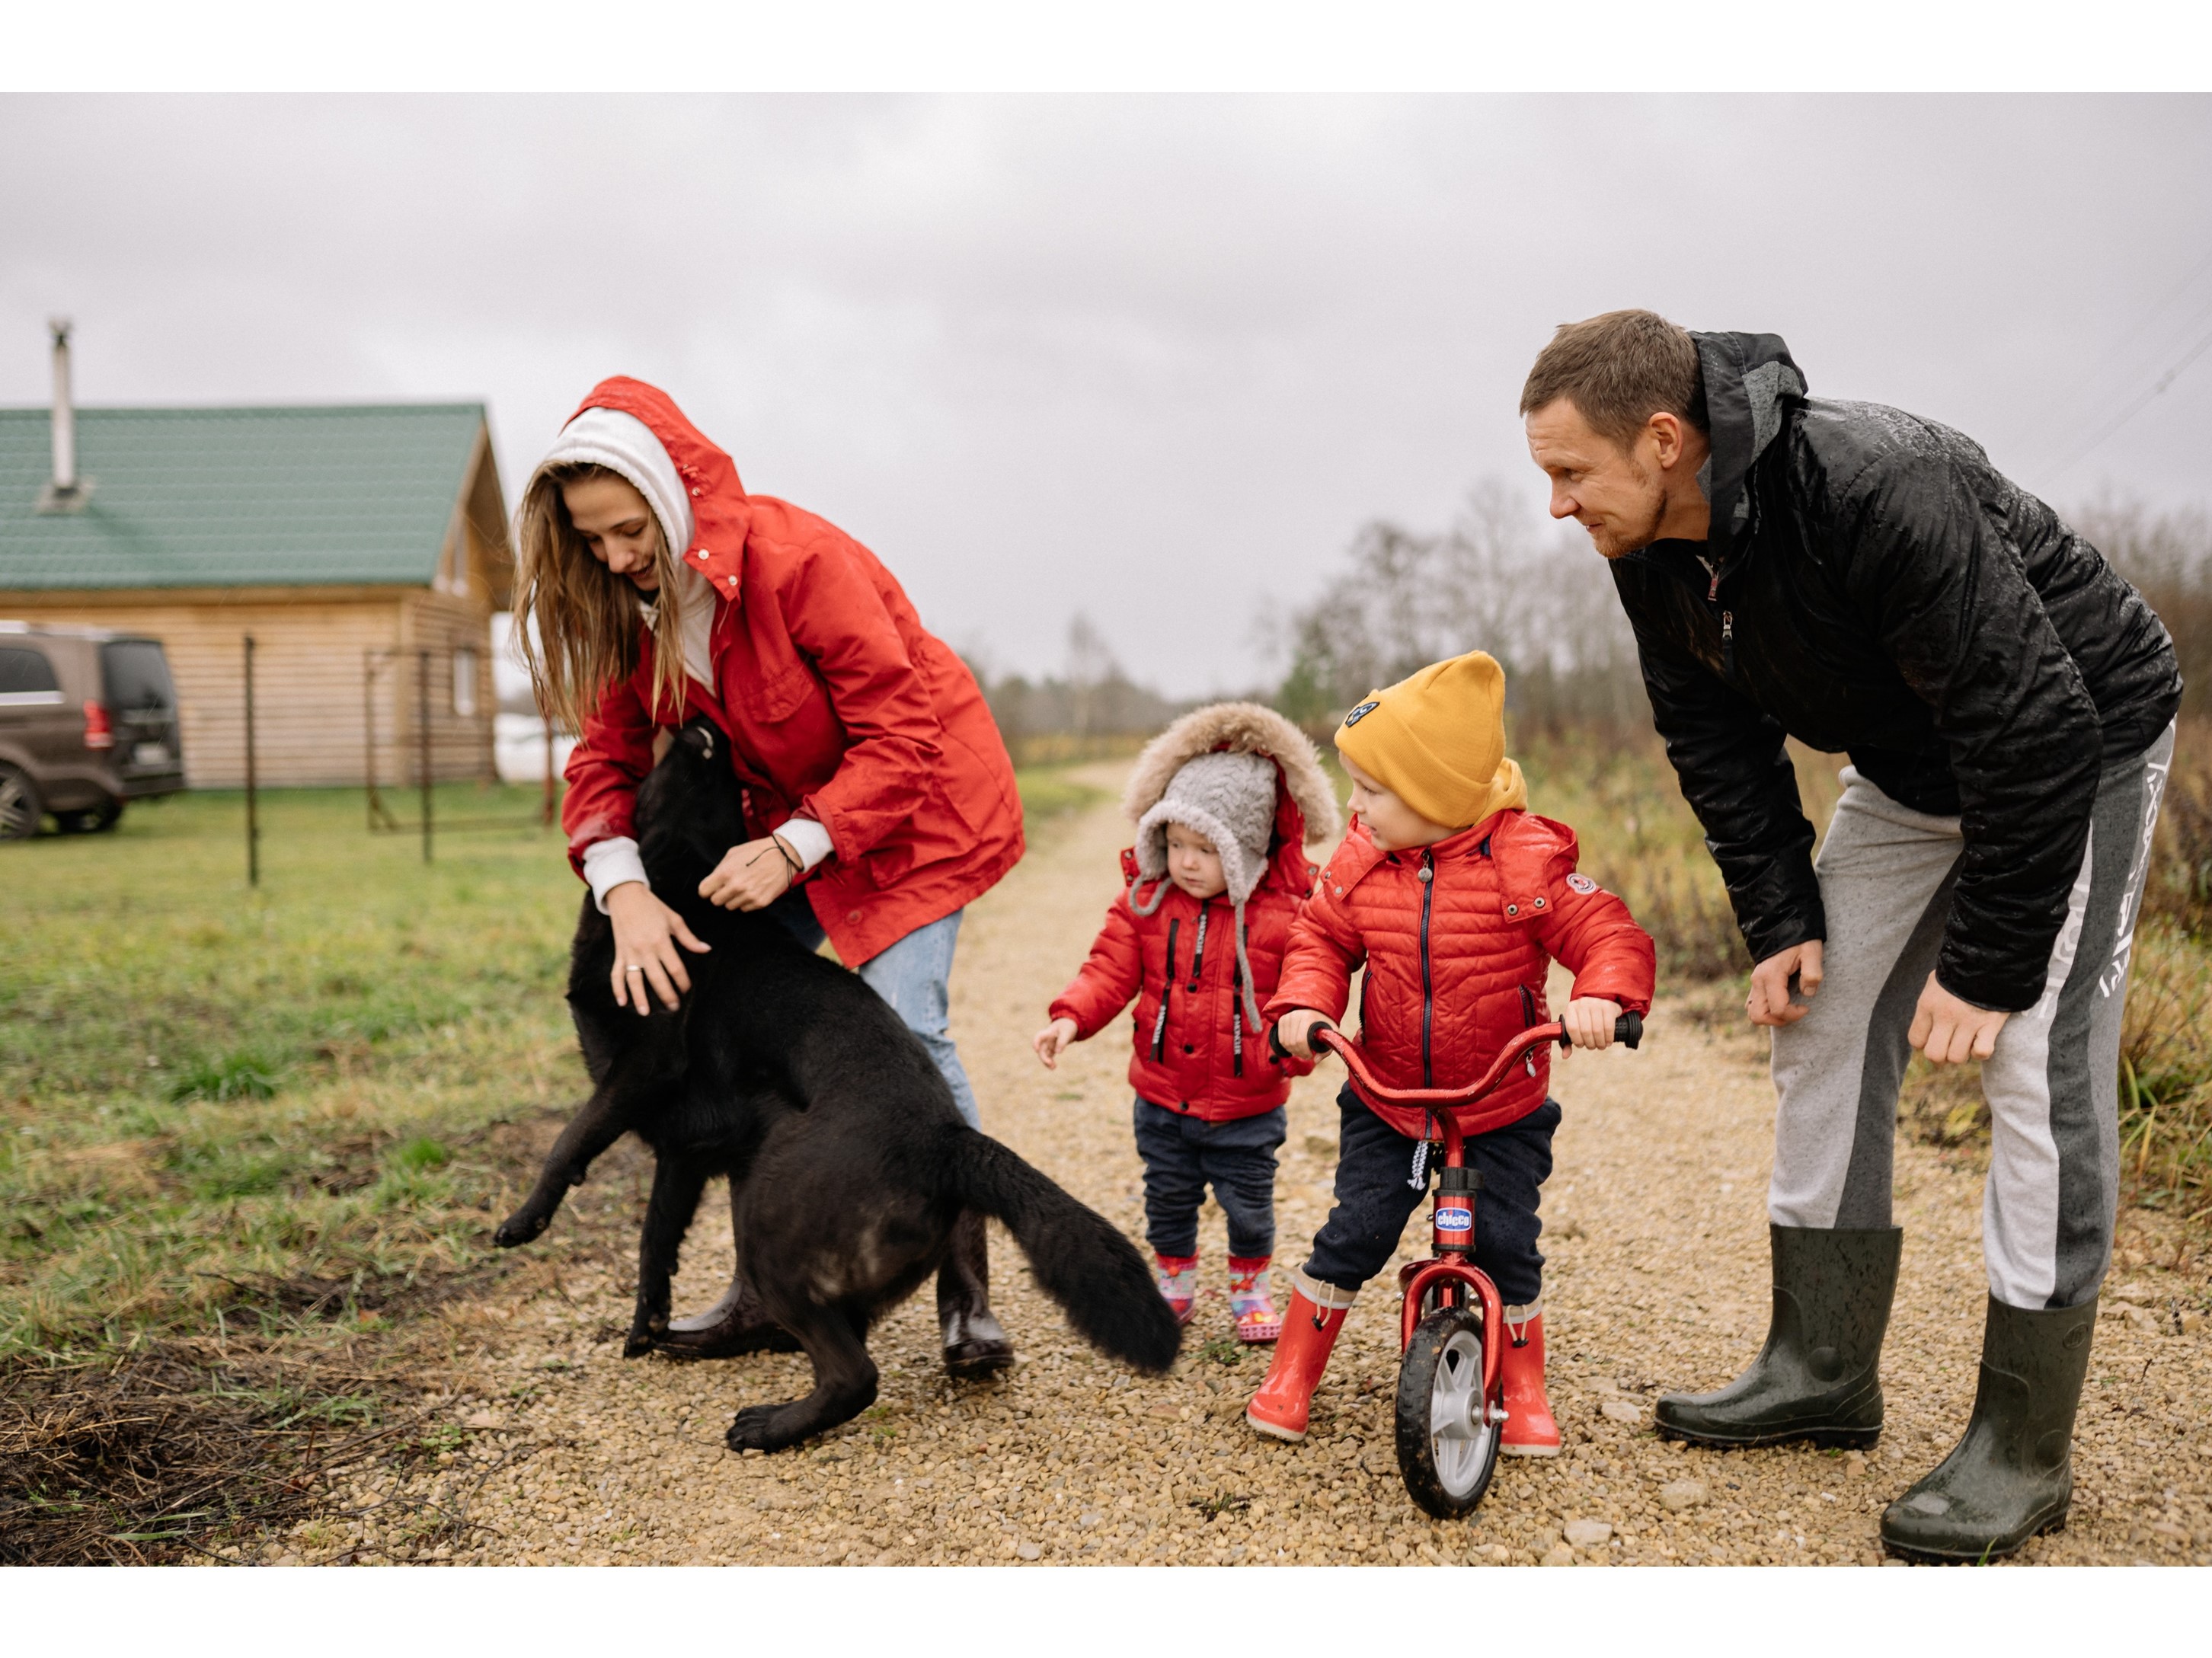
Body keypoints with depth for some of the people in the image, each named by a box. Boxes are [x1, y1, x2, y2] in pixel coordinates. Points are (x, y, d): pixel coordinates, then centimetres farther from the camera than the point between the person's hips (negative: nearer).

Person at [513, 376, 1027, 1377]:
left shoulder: (797, 560, -29)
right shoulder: (634, 603, -8)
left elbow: (899, 738, -27)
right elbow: (607, 755, -7)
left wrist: (792, 848, -33)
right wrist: (624, 892, -24)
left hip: (917, 799, -7)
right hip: (787, 813, 7)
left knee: (901, 1026, -18)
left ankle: (967, 1297, -6)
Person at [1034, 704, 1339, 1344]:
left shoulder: (1285, 913, -14)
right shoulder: (1144, 901, -6)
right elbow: (1111, 969, -7)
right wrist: (1070, 1016, -24)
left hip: (1246, 1104, -3)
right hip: (1163, 1095, 3)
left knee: (1248, 1203, 12)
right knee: (1168, 1197, 18)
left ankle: (1250, 1289, 35)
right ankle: (1173, 1284, 39)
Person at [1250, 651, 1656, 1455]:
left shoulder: (1524, 860, -18)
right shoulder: (1359, 861, -6)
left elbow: (1609, 934, -18)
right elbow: (1320, 938, 3)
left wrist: (1601, 997, -39)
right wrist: (1304, 1002, -17)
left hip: (1503, 1110, -2)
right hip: (1386, 1100, 2)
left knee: (1507, 1244, -1)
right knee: (1353, 1233, -1)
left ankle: (1525, 1392, 22)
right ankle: (1290, 1375, 17)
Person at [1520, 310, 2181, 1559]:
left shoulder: (1881, 489, -36)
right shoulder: (1652, 549, -12)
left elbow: (2035, 732, -32)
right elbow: (1719, 740, 1)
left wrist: (1986, 966, -27)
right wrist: (1780, 920, -5)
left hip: (2078, 751, -8)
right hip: (1911, 769, 8)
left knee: (2038, 1069, -13)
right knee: (1823, 1031, 4)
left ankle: (2024, 1448, -3)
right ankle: (1823, 1375, 15)